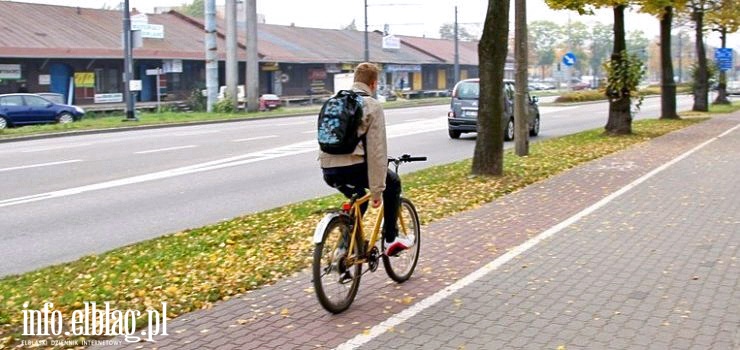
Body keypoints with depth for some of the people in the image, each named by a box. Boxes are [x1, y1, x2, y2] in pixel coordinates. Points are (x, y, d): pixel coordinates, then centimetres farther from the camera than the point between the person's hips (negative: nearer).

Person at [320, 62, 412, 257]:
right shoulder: (372, 106, -4)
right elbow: (376, 151, -9)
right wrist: (377, 189, -7)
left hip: (328, 170, 7)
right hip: (352, 167, -6)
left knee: (358, 197, 33)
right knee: (393, 182, 19)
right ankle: (391, 239, 18)